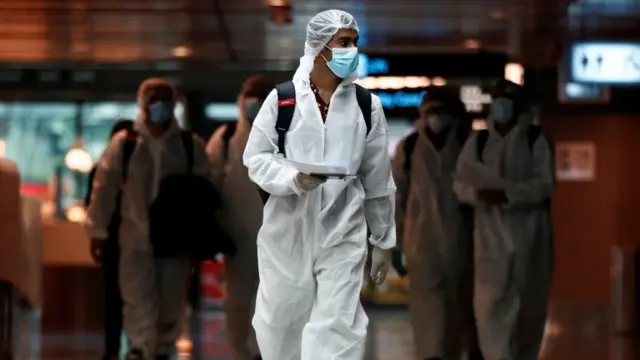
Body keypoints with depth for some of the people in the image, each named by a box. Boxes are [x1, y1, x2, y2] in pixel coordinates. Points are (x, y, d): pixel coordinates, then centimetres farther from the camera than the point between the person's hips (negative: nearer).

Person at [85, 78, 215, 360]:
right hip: (136, 237, -2)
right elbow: (104, 188, -1)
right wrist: (97, 230, 1)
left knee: (171, 305, 9)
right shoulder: (123, 144, -5)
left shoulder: (191, 146, -1)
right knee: (139, 303, -7)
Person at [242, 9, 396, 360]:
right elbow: (256, 158, -1)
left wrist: (384, 239, 10)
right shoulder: (282, 99, -4)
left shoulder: (367, 105, 2)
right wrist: (294, 179, -21)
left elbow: (377, 177, 7)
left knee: (337, 329, -7)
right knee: (281, 318, 12)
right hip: (287, 230, 0)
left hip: (343, 233, 0)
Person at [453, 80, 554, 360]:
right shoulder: (478, 141, 8)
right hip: (492, 233, 1)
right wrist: (477, 193, -18)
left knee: (528, 302, 7)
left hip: (528, 232, -1)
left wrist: (506, 194, -22)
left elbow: (545, 184, -9)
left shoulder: (536, 140, 0)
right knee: (491, 301, -13)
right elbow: (460, 182, 5)